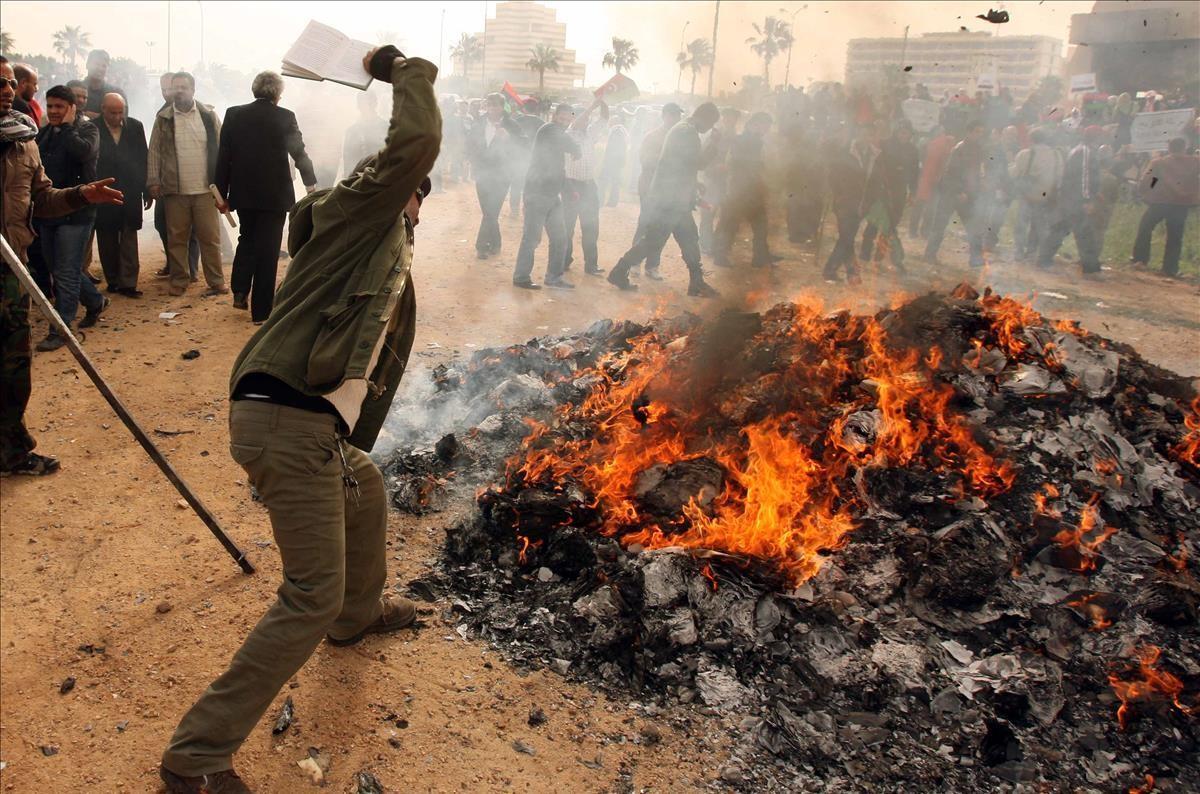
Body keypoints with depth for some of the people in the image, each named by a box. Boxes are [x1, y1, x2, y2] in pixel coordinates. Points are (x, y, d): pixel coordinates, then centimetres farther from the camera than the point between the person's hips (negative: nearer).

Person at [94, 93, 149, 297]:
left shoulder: (135, 126, 4)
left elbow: (143, 159, 7)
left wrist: (147, 191, 6)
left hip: (130, 193, 1)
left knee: (129, 238, -1)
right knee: (107, 240, 7)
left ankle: (128, 283, 0)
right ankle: (113, 281, 17)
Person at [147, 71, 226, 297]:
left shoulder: (209, 116, 4)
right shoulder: (163, 118, 5)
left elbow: (220, 149, 4)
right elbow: (155, 151, 6)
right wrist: (153, 182, -1)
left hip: (205, 189, -1)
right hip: (175, 189, 1)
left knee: (210, 237, 2)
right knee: (176, 238, 7)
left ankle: (216, 282, 9)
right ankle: (178, 281, 16)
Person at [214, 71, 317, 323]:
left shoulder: (234, 114, 0)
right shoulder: (285, 117, -7)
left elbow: (223, 155, 0)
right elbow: (299, 152, 2)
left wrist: (221, 192, 7)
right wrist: (311, 183, 19)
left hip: (243, 192, 3)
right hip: (274, 194, -3)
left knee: (246, 238, 24)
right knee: (267, 250, 3)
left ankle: (240, 292, 11)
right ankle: (261, 310, 6)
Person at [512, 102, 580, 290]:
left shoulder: (556, 134, 18)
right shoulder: (550, 130, -11)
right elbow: (575, 150, -16)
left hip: (551, 195, 9)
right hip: (538, 194, -9)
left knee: (560, 237, 8)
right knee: (532, 238, -4)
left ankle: (554, 277, 16)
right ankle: (521, 277, 4)